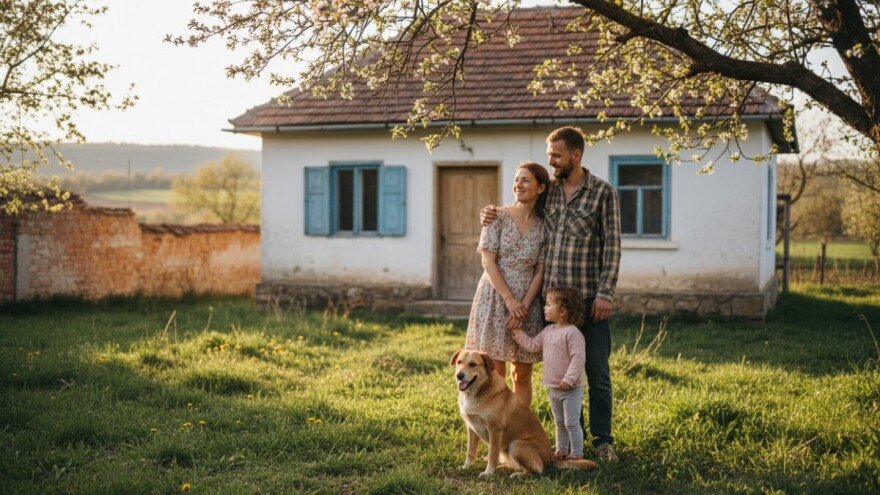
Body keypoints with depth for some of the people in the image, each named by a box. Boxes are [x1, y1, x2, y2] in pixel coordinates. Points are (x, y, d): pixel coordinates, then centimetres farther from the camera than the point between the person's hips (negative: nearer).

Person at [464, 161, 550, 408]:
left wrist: (525, 305, -11)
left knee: (522, 375, 7)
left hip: (527, 304, 2)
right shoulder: (498, 216, -4)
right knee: (495, 373, 0)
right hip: (495, 299, -2)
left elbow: (540, 271, 1)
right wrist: (510, 301, -14)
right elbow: (488, 262, -7)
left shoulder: (544, 226, 3)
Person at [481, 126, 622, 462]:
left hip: (590, 298, -4)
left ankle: (602, 440, 15)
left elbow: (612, 245, -7)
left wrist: (606, 293, -13)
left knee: (597, 373, 4)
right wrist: (491, 216, 0)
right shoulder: (546, 191, 8)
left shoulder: (603, 193, -3)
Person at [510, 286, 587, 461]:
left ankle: (577, 453, 5)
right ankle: (561, 451, 29)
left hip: (571, 389, -9)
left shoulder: (572, 333, -19)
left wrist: (569, 379, -26)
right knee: (559, 423, 18)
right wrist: (517, 332, 6)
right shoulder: (548, 331, 8)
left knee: (572, 423, -4)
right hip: (553, 388, 9)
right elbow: (532, 345, 13)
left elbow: (578, 358, -23)